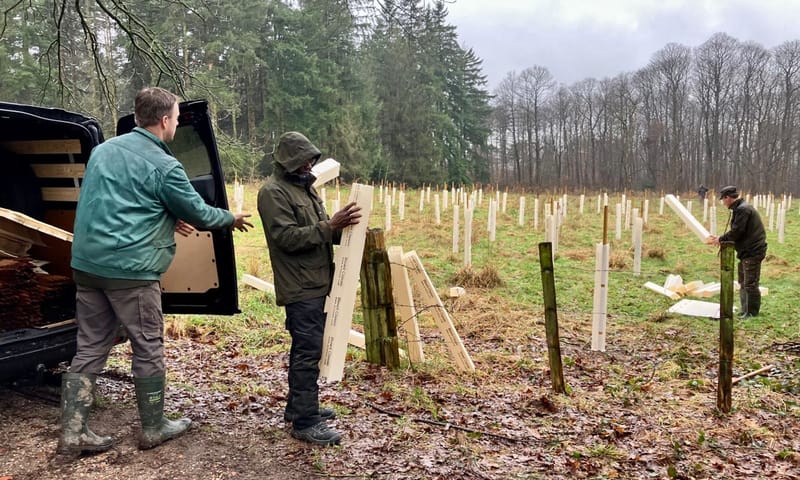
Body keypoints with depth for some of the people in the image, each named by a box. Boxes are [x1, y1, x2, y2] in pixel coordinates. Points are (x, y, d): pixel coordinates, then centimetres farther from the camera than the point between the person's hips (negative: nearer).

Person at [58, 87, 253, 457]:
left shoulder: (103, 150, 12)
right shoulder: (163, 166, -11)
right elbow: (199, 213, -2)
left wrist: (165, 218, 23)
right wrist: (233, 219, 16)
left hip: (87, 264, 7)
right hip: (130, 270, -7)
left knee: (90, 348, 12)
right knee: (148, 349, 7)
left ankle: (72, 433, 14)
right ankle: (154, 428, 19)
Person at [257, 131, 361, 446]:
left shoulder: (305, 186, 17)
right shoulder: (273, 192, -12)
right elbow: (286, 237, -20)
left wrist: (342, 227, -1)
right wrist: (329, 226, -26)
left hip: (316, 284, 10)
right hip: (300, 288, -9)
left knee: (307, 349, 17)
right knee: (308, 352, -7)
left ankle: (298, 407, 29)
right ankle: (305, 422, 0)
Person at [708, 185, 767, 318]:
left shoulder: (743, 209, -17)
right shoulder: (740, 208, 15)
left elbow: (736, 232, -20)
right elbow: (738, 232, 18)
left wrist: (720, 239, -7)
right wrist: (721, 239, 10)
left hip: (752, 251, -11)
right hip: (747, 251, 11)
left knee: (750, 284, -5)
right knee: (743, 283, 16)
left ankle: (752, 313, 2)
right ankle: (745, 311, 24)